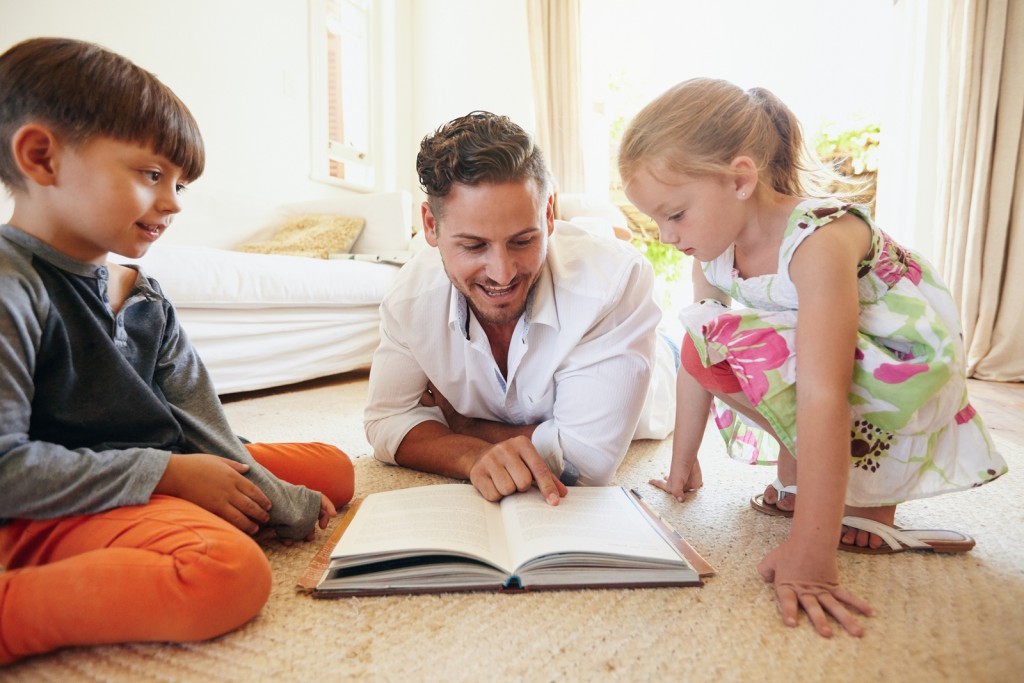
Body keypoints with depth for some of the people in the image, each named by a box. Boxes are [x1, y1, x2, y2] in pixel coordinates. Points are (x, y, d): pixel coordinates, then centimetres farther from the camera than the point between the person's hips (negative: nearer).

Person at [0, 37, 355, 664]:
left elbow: (198, 417, 6)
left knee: (333, 466, 10)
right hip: (55, 511, -8)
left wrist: (278, 504, -2)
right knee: (231, 574, -35)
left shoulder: (143, 295, 11)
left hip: (173, 470, 9)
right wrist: (167, 472, -17)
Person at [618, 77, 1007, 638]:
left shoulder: (818, 242, -33)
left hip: (901, 375, -7)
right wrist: (682, 466, 0)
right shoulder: (713, 246, -10)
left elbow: (823, 397, -40)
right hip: (804, 359, 7)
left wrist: (810, 554, -41)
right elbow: (696, 360, -6)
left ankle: (873, 494, -9)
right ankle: (796, 469, 2)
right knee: (705, 345, -11)